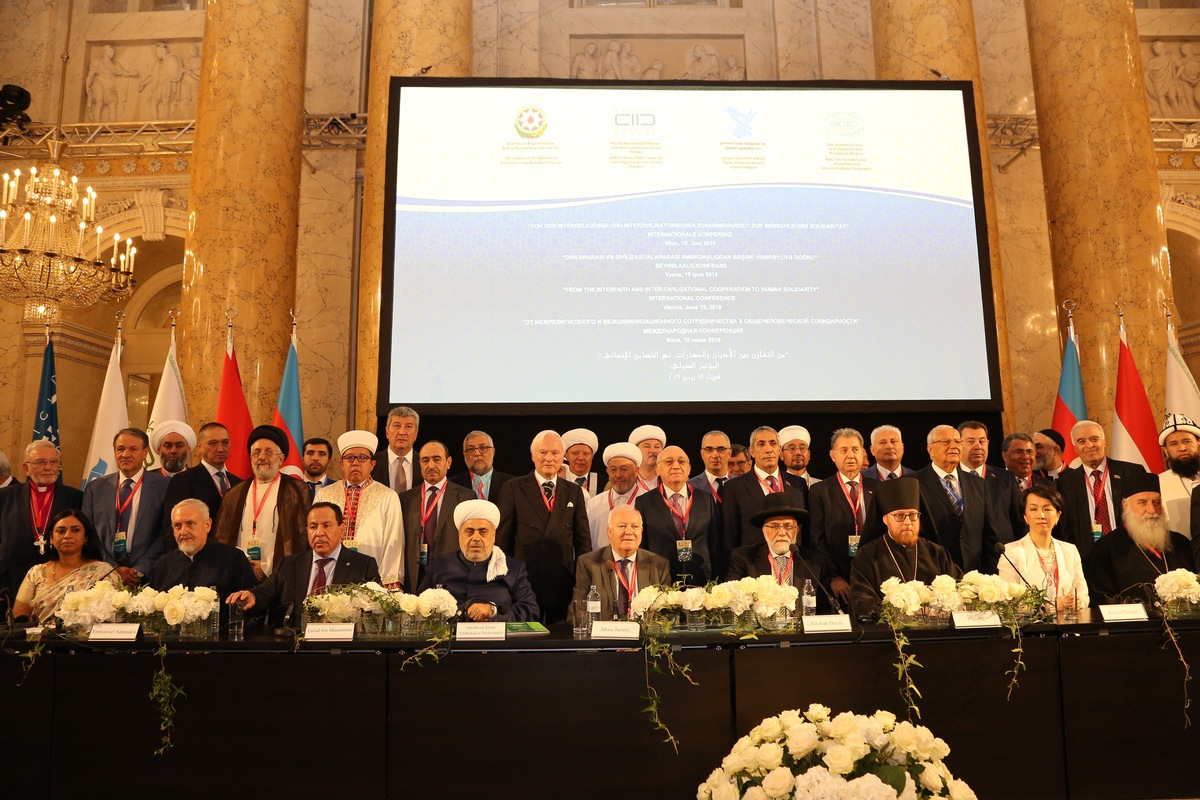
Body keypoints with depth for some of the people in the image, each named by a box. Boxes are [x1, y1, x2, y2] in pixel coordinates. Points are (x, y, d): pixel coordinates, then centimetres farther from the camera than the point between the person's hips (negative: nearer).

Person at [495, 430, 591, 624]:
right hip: (523, 584, -2)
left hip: (563, 588, 2)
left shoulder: (574, 492, 10)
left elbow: (583, 539, 11)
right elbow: (501, 537, 1)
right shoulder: (513, 489, 1)